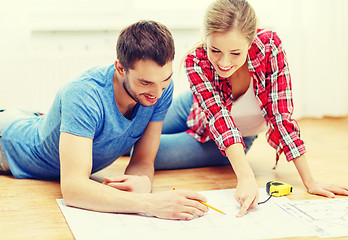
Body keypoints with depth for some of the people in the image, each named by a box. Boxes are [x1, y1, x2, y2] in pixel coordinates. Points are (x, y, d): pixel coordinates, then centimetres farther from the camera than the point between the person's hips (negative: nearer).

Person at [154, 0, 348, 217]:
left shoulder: (270, 46, -36)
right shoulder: (196, 62, -34)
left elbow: (281, 115, -32)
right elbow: (219, 118, -43)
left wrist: (309, 182, -34)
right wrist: (246, 177, -59)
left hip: (243, 138, 0)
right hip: (197, 111, 1)